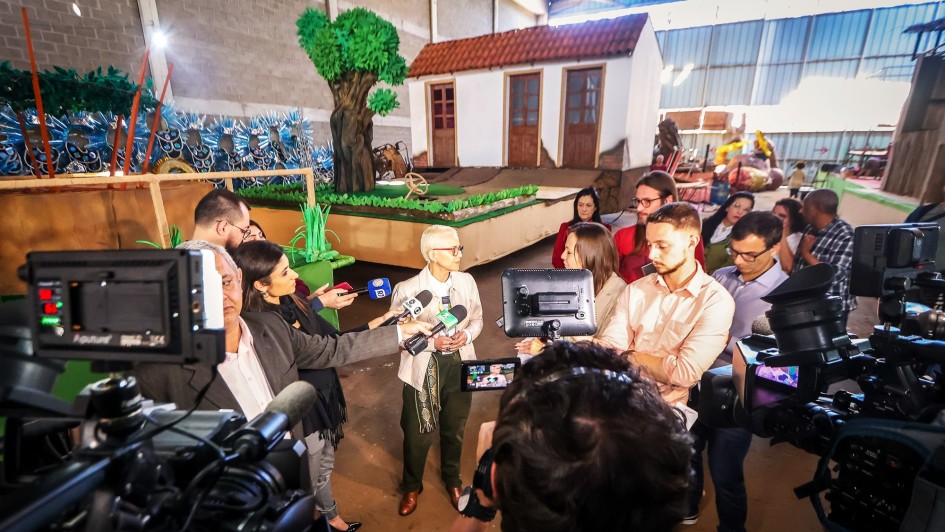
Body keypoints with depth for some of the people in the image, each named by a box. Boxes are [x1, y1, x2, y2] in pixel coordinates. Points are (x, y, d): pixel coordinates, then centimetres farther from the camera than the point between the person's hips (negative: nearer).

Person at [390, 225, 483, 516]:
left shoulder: (467, 281, -8)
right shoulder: (407, 290, -20)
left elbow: (477, 319, 5)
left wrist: (466, 335, -16)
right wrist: (432, 342, -24)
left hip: (459, 365, 4)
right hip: (424, 369, -3)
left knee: (455, 429, 24)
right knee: (418, 433, 16)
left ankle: (452, 480, 55)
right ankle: (412, 486, 49)